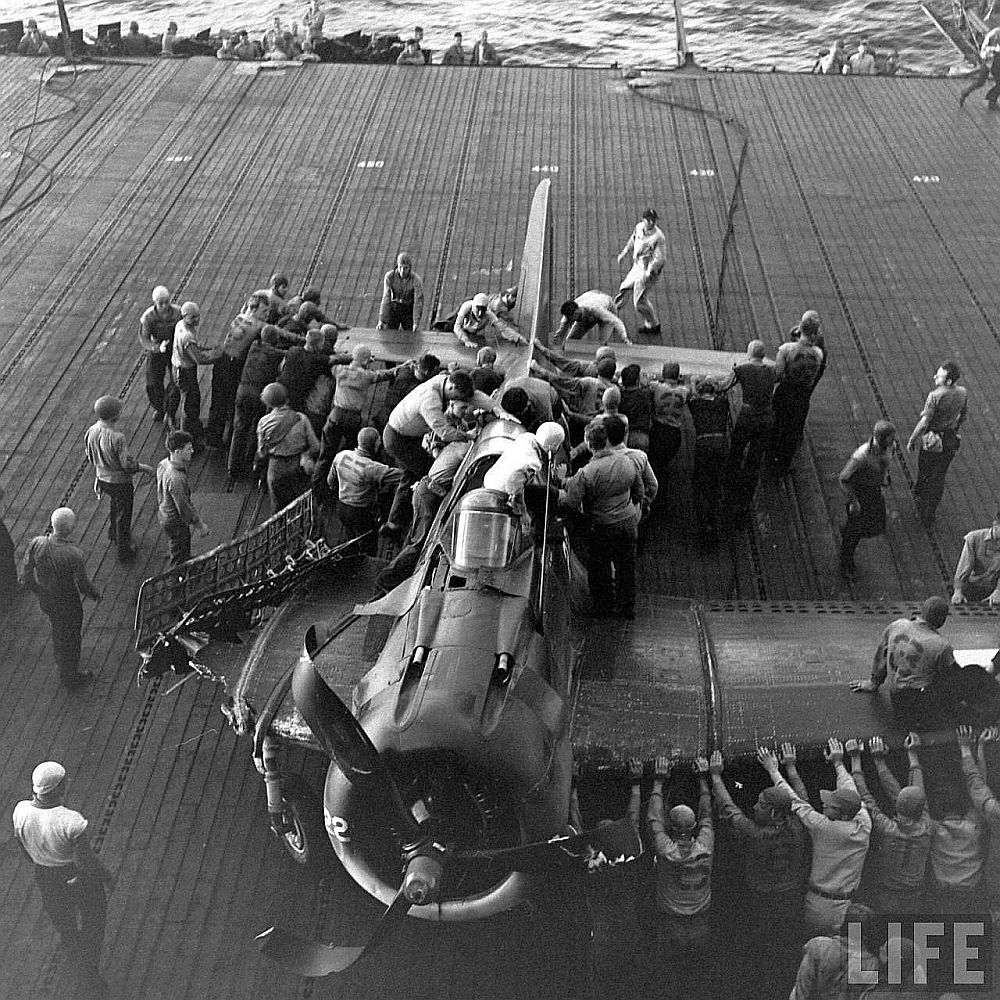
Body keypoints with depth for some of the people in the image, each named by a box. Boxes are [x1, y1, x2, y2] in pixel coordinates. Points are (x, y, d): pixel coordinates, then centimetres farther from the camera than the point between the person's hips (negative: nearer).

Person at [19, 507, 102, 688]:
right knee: (70, 639, 23)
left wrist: (39, 589, 10)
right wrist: (96, 594, 2)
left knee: (58, 632, 33)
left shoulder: (35, 544, -23)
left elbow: (25, 577, -11)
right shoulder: (75, 555, -35)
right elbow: (83, 585, -21)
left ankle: (64, 671, 58)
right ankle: (71, 678, 48)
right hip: (68, 604, -5)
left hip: (45, 600, 5)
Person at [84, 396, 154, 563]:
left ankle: (113, 534, 54)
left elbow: (90, 457, 3)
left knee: (116, 505, 34)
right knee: (123, 515, 13)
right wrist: (145, 468, -7)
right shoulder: (117, 438, -33)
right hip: (119, 481, -7)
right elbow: (128, 464, -25)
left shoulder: (91, 431, -12)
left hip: (102, 478, 7)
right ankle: (124, 552, 30)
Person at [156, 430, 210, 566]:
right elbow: (184, 507, -28)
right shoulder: (176, 478, -38)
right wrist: (200, 525, -15)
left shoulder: (163, 464, -9)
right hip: (176, 522, -9)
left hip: (163, 514, 9)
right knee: (180, 560, 14)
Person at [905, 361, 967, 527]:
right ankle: (929, 515, 29)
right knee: (939, 478, 18)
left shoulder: (935, 396, -29)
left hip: (932, 440, -5)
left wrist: (911, 440, -11)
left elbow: (924, 423, -24)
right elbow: (963, 415, 7)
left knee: (923, 474, 17)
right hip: (951, 441, 5)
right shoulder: (962, 393, -10)